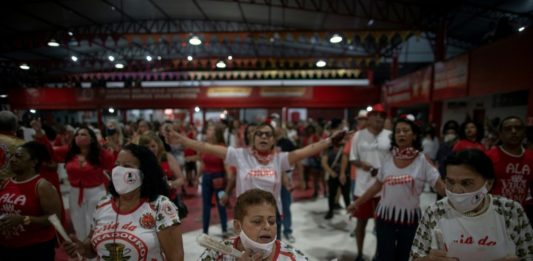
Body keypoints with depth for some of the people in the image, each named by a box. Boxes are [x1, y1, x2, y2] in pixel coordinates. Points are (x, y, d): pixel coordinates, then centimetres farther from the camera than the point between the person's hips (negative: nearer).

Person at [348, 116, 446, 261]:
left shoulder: (422, 160, -8)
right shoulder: (388, 160, 1)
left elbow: (440, 186, -11)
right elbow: (377, 186, 8)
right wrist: (357, 203, 10)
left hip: (410, 218, -1)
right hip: (385, 216, 2)